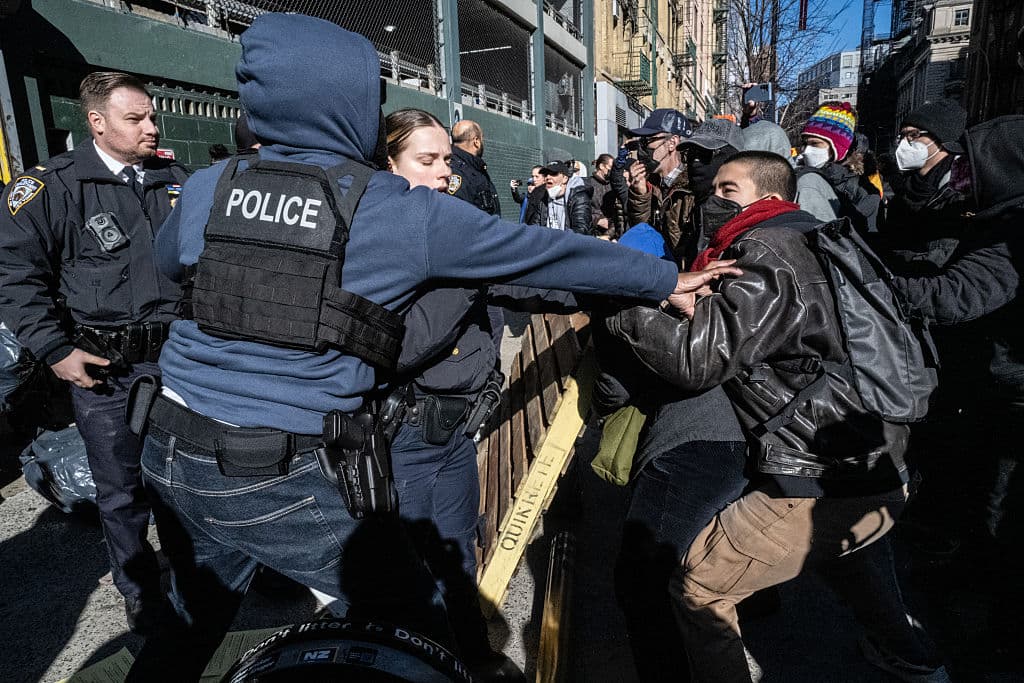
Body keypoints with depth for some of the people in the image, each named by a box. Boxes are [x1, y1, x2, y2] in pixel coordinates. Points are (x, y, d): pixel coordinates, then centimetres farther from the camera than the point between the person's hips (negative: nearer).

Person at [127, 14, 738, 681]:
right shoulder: (409, 212, -10)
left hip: (174, 455, 6)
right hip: (284, 477, -5)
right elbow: (543, 249, -2)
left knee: (195, 624, 29)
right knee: (420, 626, 14)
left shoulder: (208, 187, 1)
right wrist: (667, 278, 10)